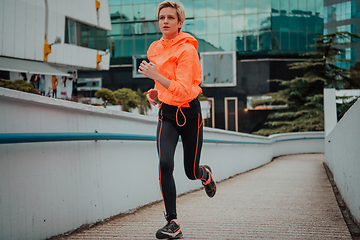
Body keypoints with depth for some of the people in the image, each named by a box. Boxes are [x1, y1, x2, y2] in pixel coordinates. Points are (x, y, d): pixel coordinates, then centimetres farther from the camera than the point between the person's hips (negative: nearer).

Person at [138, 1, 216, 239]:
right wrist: (156, 91, 6)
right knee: (165, 165, -17)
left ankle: (205, 174, 46)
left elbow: (183, 91, -26)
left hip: (190, 113, -4)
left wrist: (155, 76, -34)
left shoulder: (187, 50, -17)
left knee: (191, 172, 6)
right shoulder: (154, 49, 4)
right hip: (167, 114, 4)